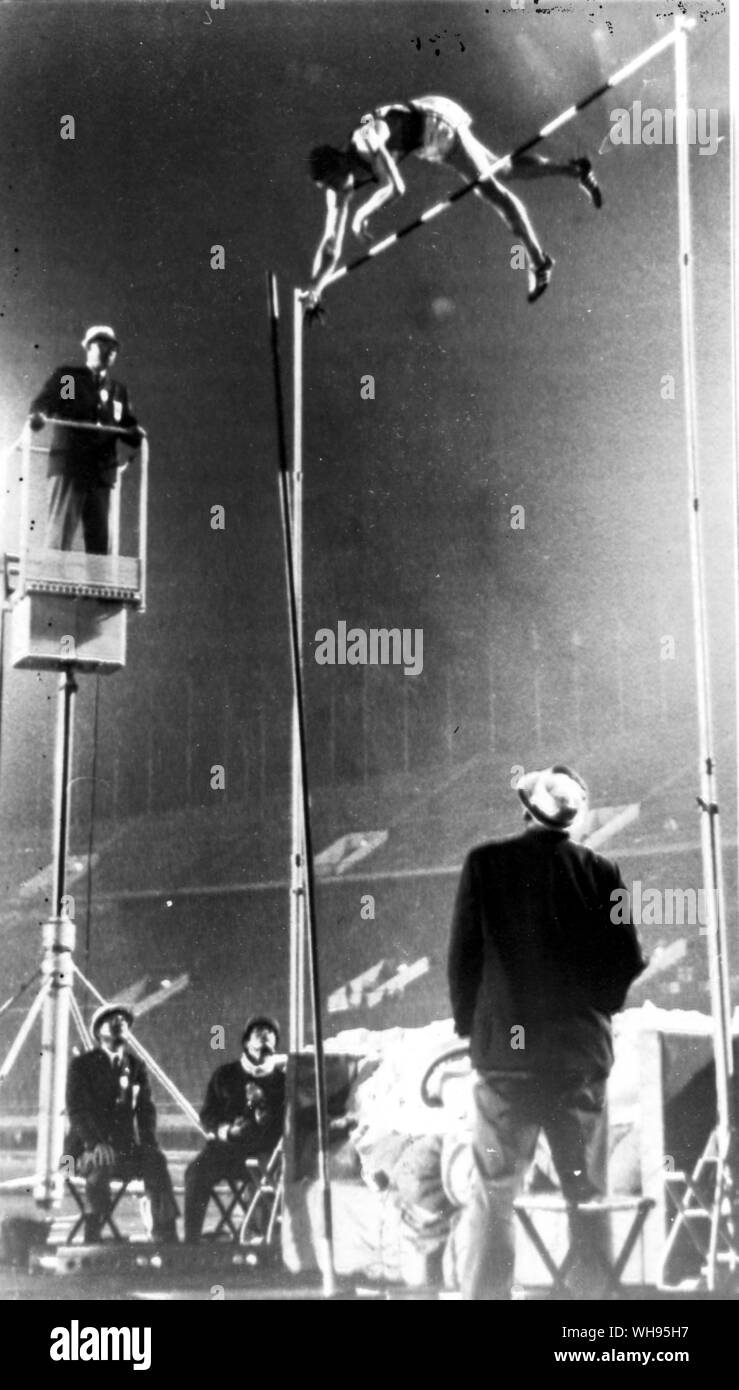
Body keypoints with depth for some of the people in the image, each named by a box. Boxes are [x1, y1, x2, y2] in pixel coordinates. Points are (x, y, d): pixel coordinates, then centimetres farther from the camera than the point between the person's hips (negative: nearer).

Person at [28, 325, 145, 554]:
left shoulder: (118, 390, 22)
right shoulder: (66, 376, 10)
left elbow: (128, 425, 18)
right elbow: (42, 402, 1)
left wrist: (135, 433, -5)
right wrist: (38, 415, -22)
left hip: (102, 469, 4)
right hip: (69, 465, -4)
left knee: (99, 539, 3)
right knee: (61, 528, -11)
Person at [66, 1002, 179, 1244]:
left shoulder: (136, 1066, 15)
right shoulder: (81, 1065, 3)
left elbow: (146, 1109, 7)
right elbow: (76, 1110, -8)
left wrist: (148, 1144, -12)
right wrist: (95, 1144, -24)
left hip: (126, 1148, 3)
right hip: (88, 1148, -3)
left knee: (156, 1161, -27)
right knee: (101, 1163, -37)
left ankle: (166, 1237, -28)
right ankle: (92, 1238, -31)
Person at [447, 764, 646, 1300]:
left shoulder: (485, 864, -2)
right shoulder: (600, 870, 0)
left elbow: (462, 954, -1)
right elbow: (629, 960, 0)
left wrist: (470, 1026, 11)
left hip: (505, 1049, -1)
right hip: (582, 1049, 1)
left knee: (493, 1194, 3)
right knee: (588, 1193, 10)